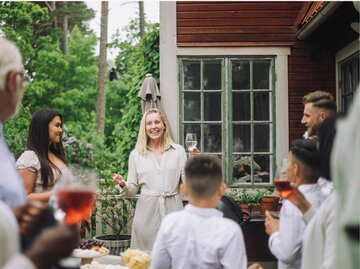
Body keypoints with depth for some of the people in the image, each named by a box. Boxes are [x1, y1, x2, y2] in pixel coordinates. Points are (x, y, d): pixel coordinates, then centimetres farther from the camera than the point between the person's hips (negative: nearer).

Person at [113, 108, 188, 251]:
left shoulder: (178, 151, 7)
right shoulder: (136, 154, 8)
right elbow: (133, 189, 10)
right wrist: (123, 184, -11)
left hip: (172, 208, 0)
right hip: (147, 212, 0)